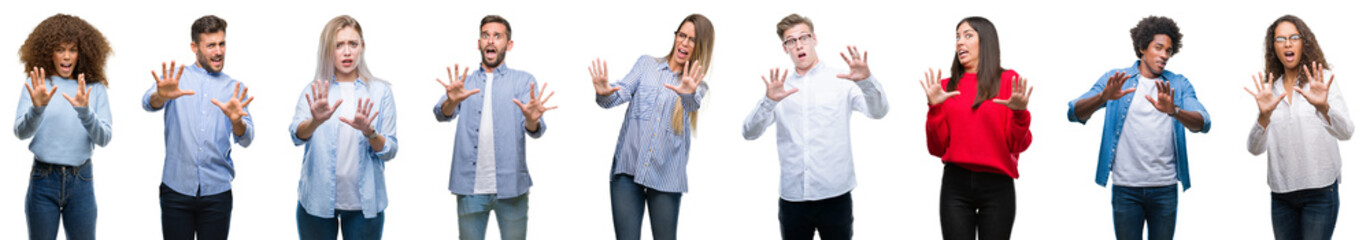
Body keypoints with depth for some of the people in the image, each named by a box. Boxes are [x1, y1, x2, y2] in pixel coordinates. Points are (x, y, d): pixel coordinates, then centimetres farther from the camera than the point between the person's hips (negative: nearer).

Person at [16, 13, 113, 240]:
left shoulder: (95, 88, 4)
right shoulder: (35, 86, 1)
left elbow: (104, 138, -5)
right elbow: (20, 132, -9)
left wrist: (84, 111, -23)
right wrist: (37, 108, -29)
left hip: (81, 181, 1)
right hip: (44, 178, -1)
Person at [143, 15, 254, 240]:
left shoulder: (234, 88, 9)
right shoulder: (175, 76, 6)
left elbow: (245, 140, -2)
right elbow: (149, 103, -14)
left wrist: (236, 120, -26)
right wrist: (161, 96, -39)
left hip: (217, 192, 1)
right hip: (176, 188, -1)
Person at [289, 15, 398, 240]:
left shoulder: (380, 91, 3)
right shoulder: (313, 92, 3)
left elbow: (390, 151, -1)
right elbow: (297, 135, -14)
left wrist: (369, 132, -21)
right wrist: (316, 121, -36)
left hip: (364, 203, 0)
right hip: (317, 200, 0)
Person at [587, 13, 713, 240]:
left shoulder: (697, 86, 11)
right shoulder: (646, 64, 13)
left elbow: (692, 105, -13)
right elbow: (623, 91, -2)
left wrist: (689, 94, -37)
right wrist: (605, 94, -26)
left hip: (666, 176, 0)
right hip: (627, 169, 0)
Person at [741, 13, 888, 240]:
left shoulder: (841, 81, 4)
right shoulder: (780, 89, 10)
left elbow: (878, 111, -10)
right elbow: (749, 132, 0)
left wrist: (866, 81, -30)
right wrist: (769, 101, -19)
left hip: (834, 195, -2)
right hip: (792, 196, 2)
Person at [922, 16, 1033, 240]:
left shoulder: (1008, 81, 2)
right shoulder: (947, 86, 7)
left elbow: (1018, 145, -2)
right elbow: (937, 148, 4)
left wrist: (1020, 113, -19)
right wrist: (934, 108, -9)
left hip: (997, 186, -1)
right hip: (955, 183, 2)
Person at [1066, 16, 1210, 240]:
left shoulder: (1178, 84, 8)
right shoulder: (1115, 79, 4)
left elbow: (1203, 123, -8)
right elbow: (1074, 113, -7)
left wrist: (1173, 111, -29)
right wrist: (1103, 97, -28)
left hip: (1165, 188, 1)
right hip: (1126, 188, -1)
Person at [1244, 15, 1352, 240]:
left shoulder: (1323, 80, -1)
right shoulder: (1270, 89, 6)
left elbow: (1345, 132, -15)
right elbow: (1255, 148, -5)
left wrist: (1323, 107, -35)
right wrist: (1264, 116, -24)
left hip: (1320, 189, -3)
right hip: (1281, 192, 3)